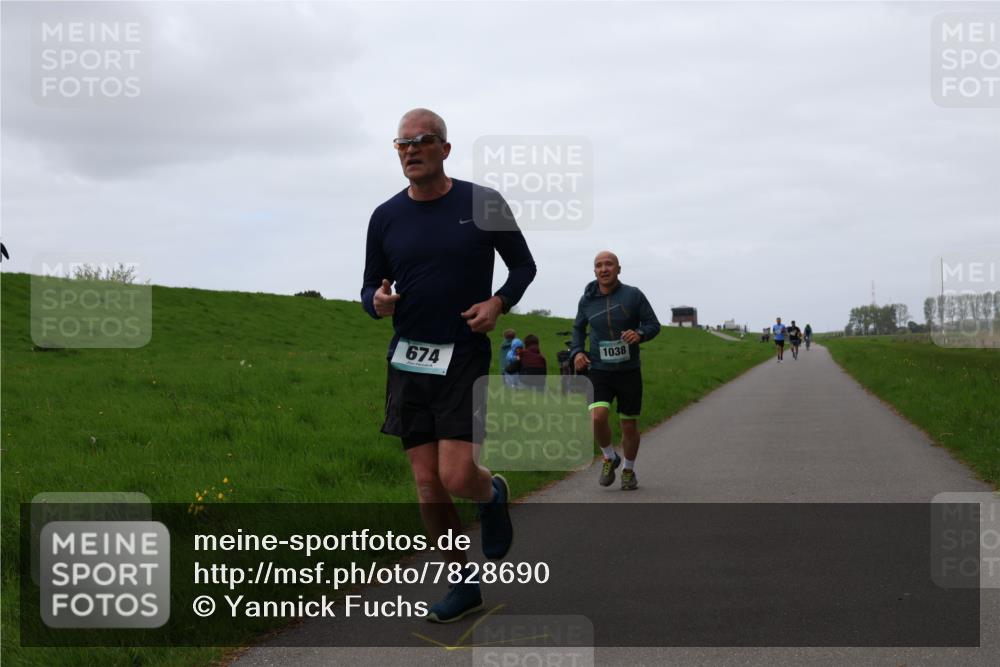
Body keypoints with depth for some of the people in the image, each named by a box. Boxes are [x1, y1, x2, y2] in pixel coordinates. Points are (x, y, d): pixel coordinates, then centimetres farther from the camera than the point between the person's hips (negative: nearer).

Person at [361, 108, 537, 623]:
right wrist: (377, 302, -12)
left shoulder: (483, 204, -2)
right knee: (428, 486, 3)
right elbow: (370, 287, 12)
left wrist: (498, 302, -11)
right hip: (407, 359, 3)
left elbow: (523, 265, 9)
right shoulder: (387, 217, 4)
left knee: (456, 476, -15)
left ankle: (493, 494, 22)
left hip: (464, 356, -3)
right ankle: (464, 585, 20)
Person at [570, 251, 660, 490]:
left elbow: (653, 325, -3)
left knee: (629, 425, 8)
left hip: (629, 372, 0)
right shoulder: (587, 300, -1)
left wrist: (639, 334, -25)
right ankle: (610, 458, 8)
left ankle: (629, 470, 32)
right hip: (599, 372, 1)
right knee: (597, 418, -21)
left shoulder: (633, 295, -8)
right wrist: (577, 352, -2)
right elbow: (579, 328, 16)